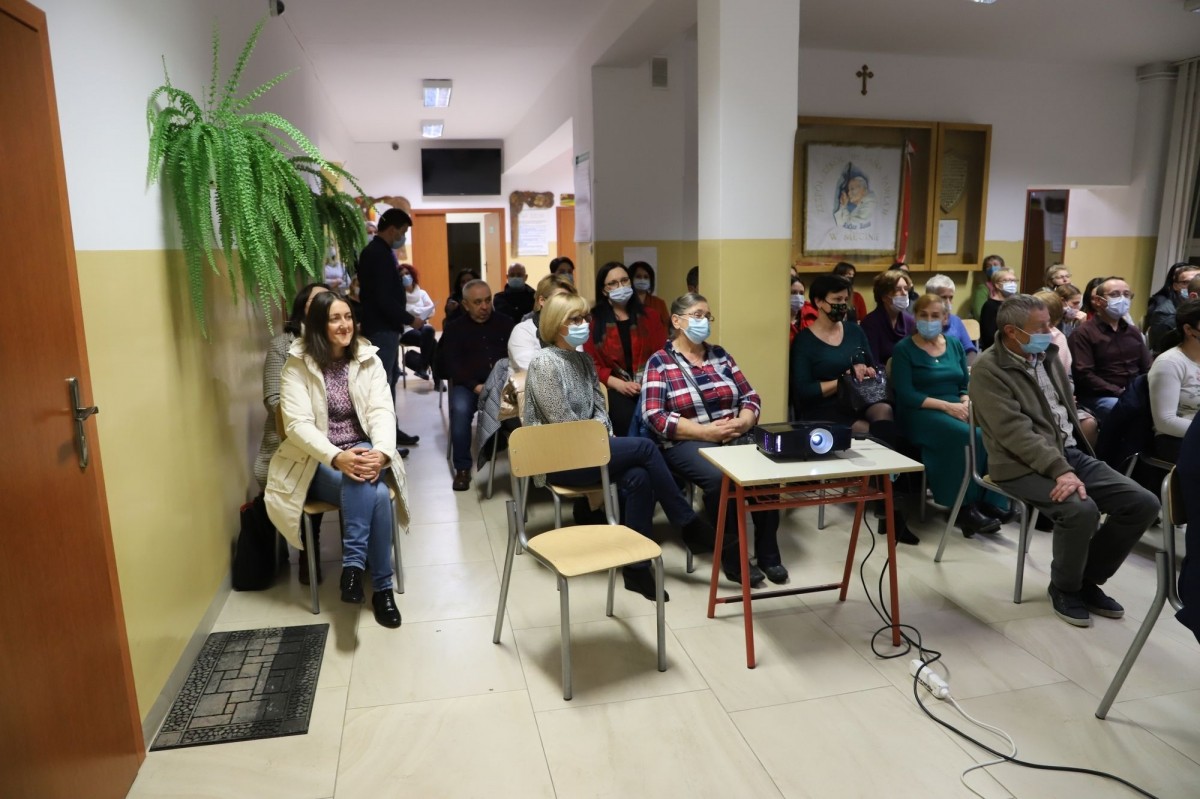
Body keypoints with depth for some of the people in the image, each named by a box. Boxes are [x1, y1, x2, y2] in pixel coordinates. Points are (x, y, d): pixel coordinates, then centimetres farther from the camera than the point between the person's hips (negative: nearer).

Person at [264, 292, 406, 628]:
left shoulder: (368, 358, 2)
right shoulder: (297, 366, -5)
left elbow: (382, 411, -8)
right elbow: (298, 424, -15)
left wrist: (380, 452, -29)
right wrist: (337, 458, -33)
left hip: (362, 451, 2)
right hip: (318, 461, -2)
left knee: (368, 484, -34)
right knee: (372, 492, -32)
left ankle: (354, 565, -22)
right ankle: (381, 586, -24)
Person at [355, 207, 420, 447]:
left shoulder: (378, 251, 15)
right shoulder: (378, 254, -18)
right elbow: (384, 299, -24)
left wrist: (403, 317, 14)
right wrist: (409, 319, -16)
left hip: (385, 326, 11)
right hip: (381, 328, -11)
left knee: (390, 378, 16)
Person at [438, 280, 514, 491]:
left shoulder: (505, 323, 17)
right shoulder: (454, 328, 13)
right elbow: (451, 364, 1)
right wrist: (475, 386, -15)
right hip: (468, 384, -1)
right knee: (460, 409, -34)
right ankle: (462, 468, -20)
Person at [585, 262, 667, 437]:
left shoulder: (649, 317, 17)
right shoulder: (593, 321, 9)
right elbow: (591, 364, 3)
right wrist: (618, 384, -12)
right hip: (616, 390, -1)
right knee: (626, 419, -31)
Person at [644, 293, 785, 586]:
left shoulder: (720, 355, 15)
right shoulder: (659, 362, 0)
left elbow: (751, 397, 14)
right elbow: (654, 418, -11)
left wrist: (742, 422, -10)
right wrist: (705, 431, -18)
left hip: (734, 437, 4)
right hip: (687, 442, -4)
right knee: (720, 477, -34)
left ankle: (768, 552, -7)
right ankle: (732, 557, -14)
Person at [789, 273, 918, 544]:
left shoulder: (855, 331, 13)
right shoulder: (804, 340, -3)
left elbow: (875, 368, 18)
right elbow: (803, 392, -10)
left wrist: (867, 372, -6)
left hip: (858, 402, 5)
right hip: (823, 412, -4)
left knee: (884, 411, -31)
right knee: (878, 434, -29)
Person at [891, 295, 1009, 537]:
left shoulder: (955, 344, 16)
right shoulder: (904, 349, -1)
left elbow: (966, 385, 15)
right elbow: (906, 395, -11)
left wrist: (966, 403, -8)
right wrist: (946, 405, -18)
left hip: (957, 408, 5)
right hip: (921, 413, -5)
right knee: (970, 436, -32)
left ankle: (990, 502, -19)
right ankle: (965, 506, -20)